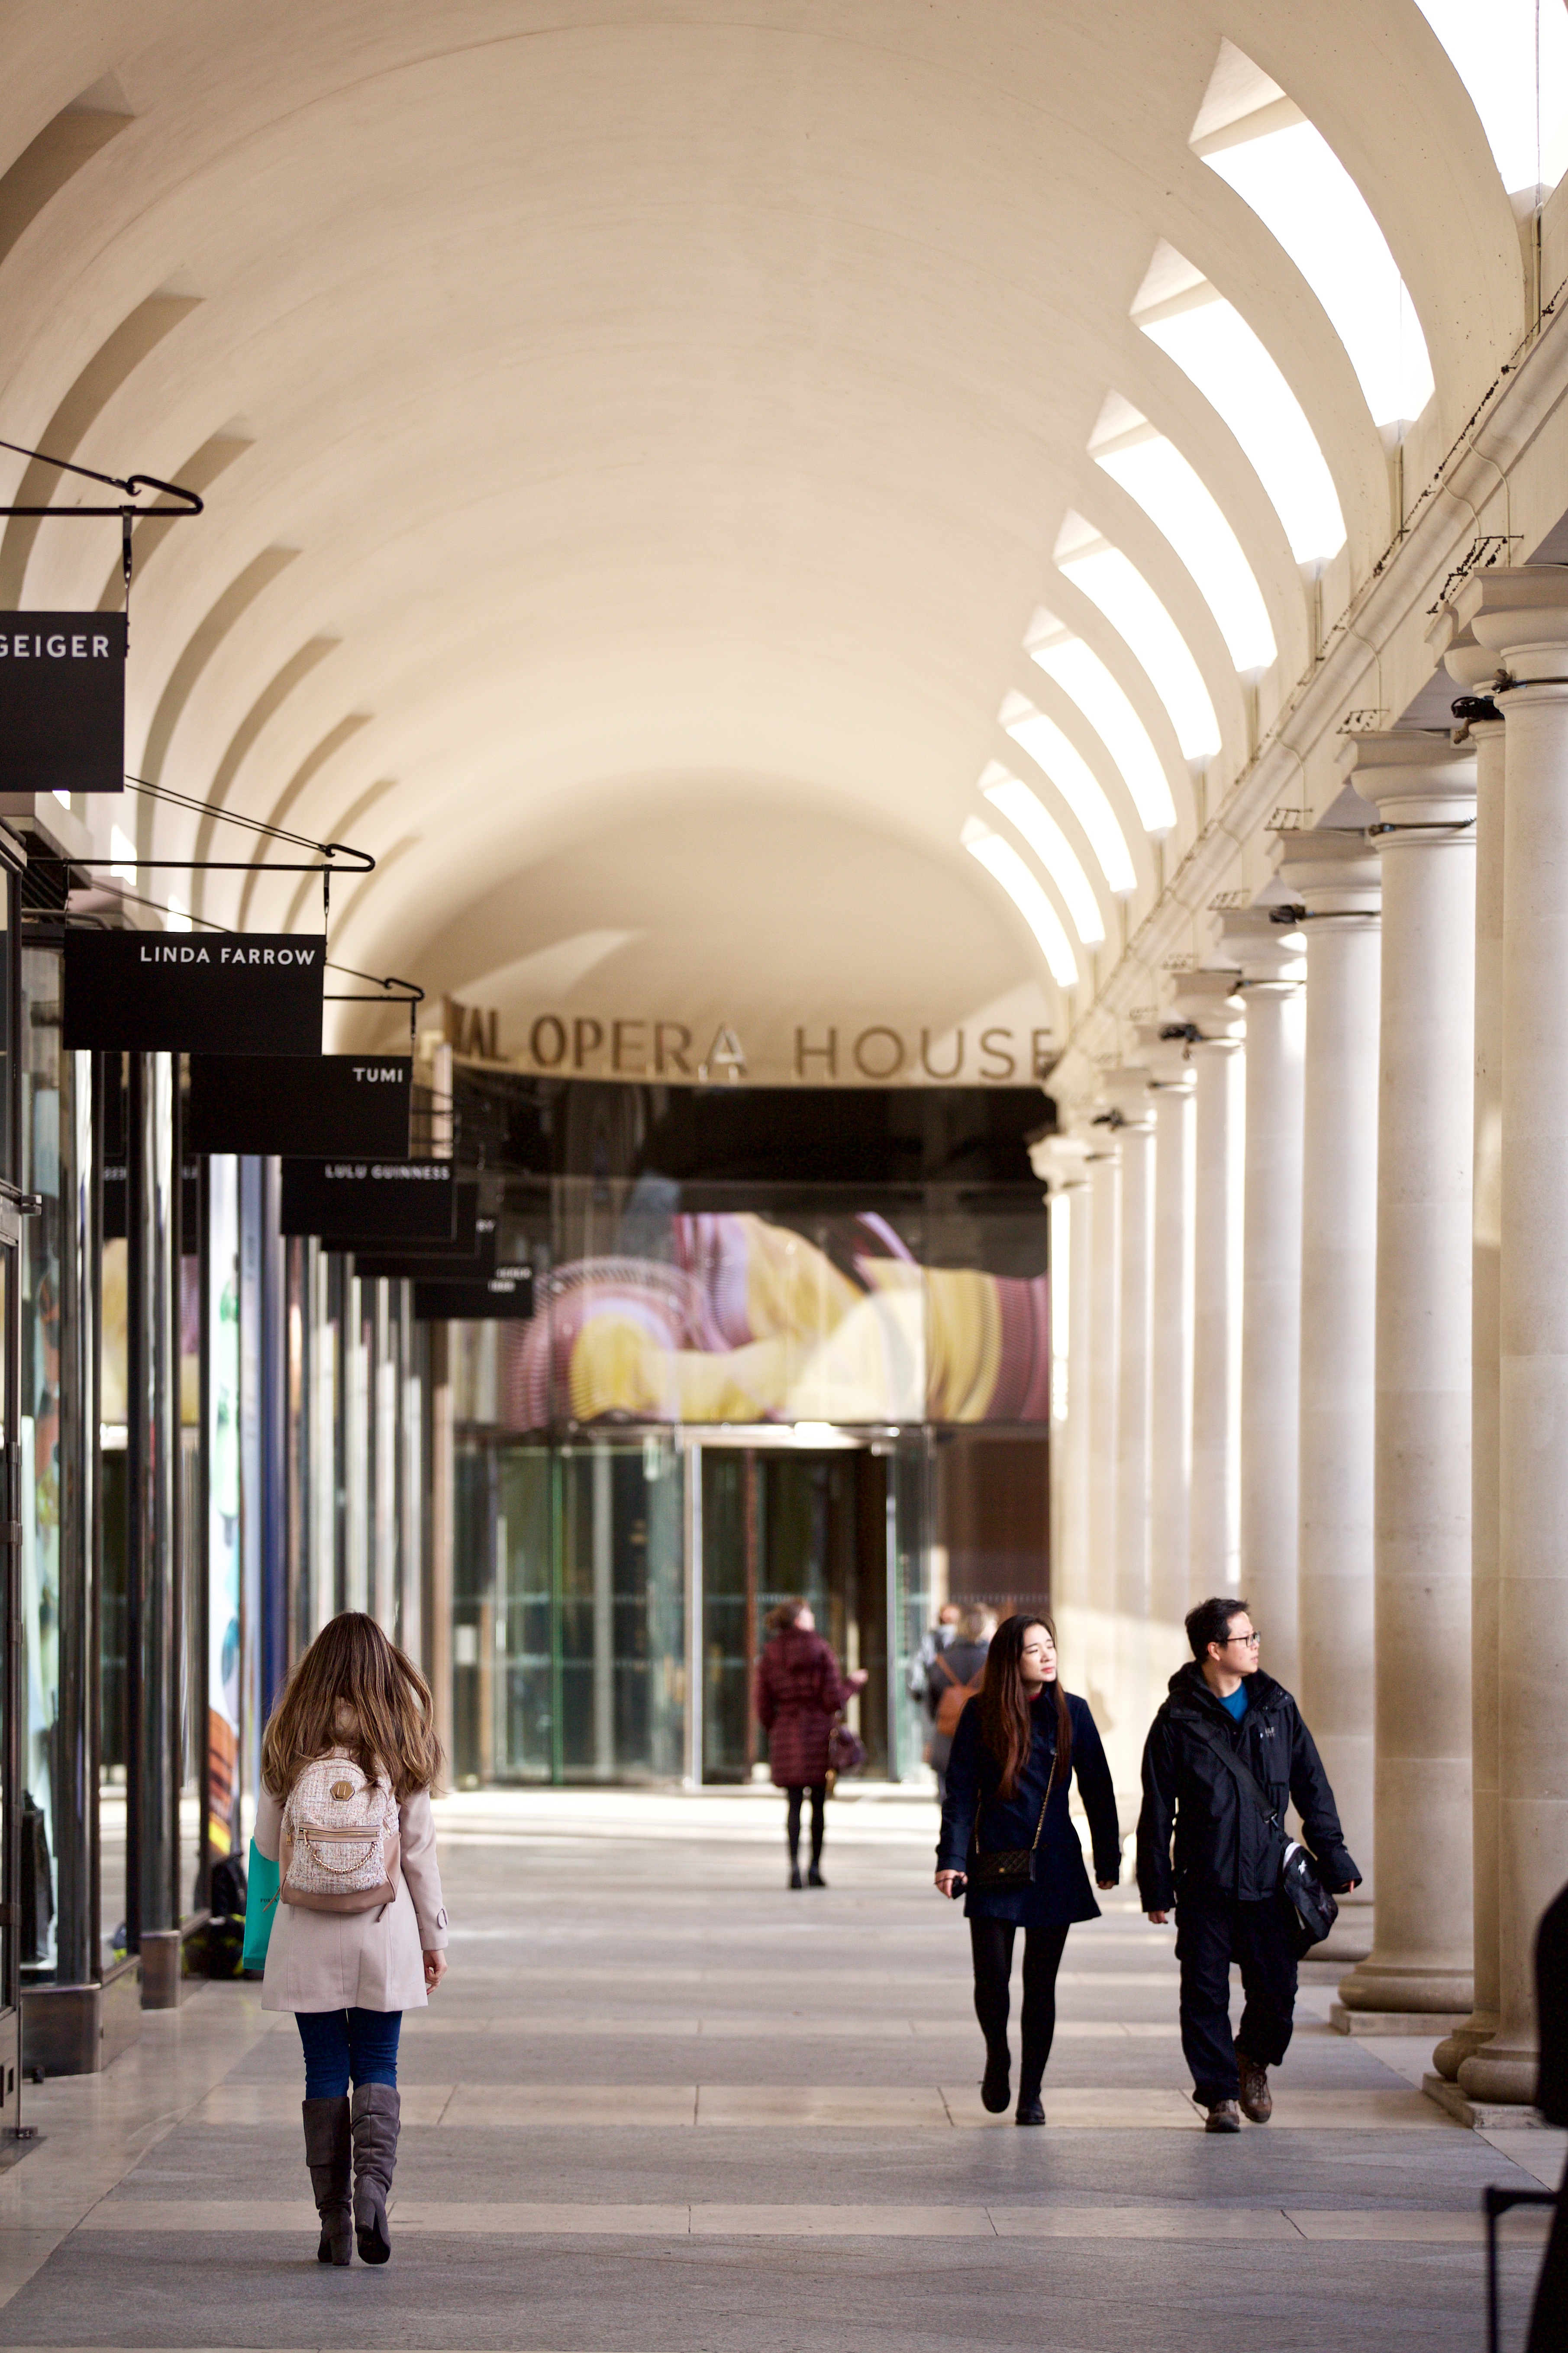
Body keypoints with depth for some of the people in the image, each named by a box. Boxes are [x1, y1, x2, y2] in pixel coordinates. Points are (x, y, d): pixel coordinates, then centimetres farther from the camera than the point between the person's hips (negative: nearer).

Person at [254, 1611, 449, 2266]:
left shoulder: (289, 1745, -1)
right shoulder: (399, 1748, -2)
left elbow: (267, 1843, 5)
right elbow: (419, 1850, 1)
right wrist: (433, 1936, 10)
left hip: (307, 1932, 0)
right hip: (383, 1929, 0)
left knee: (325, 2072, 6)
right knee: (377, 2070, 8)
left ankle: (334, 2223, 4)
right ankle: (374, 2179, -17)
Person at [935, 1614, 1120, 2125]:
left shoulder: (1071, 1713, 2)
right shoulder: (982, 1715, -2)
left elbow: (1097, 1789, 8)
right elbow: (960, 1791, -3)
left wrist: (1107, 1860, 10)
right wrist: (952, 1859, -12)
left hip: (1054, 1869, 1)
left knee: (1041, 1983, 3)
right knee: (991, 1977, -5)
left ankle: (1031, 2091, 12)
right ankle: (997, 2058, 24)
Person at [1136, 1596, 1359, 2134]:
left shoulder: (1276, 1707, 7)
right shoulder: (1178, 1720, -3)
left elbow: (1312, 1787, 13)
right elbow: (1157, 1811, 0)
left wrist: (1332, 1858, 9)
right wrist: (1156, 1887, -2)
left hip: (1269, 1881, 2)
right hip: (1204, 1884, -2)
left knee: (1277, 1989, 2)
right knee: (1205, 1994, 0)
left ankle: (1255, 2060, 30)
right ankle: (1220, 2093, 11)